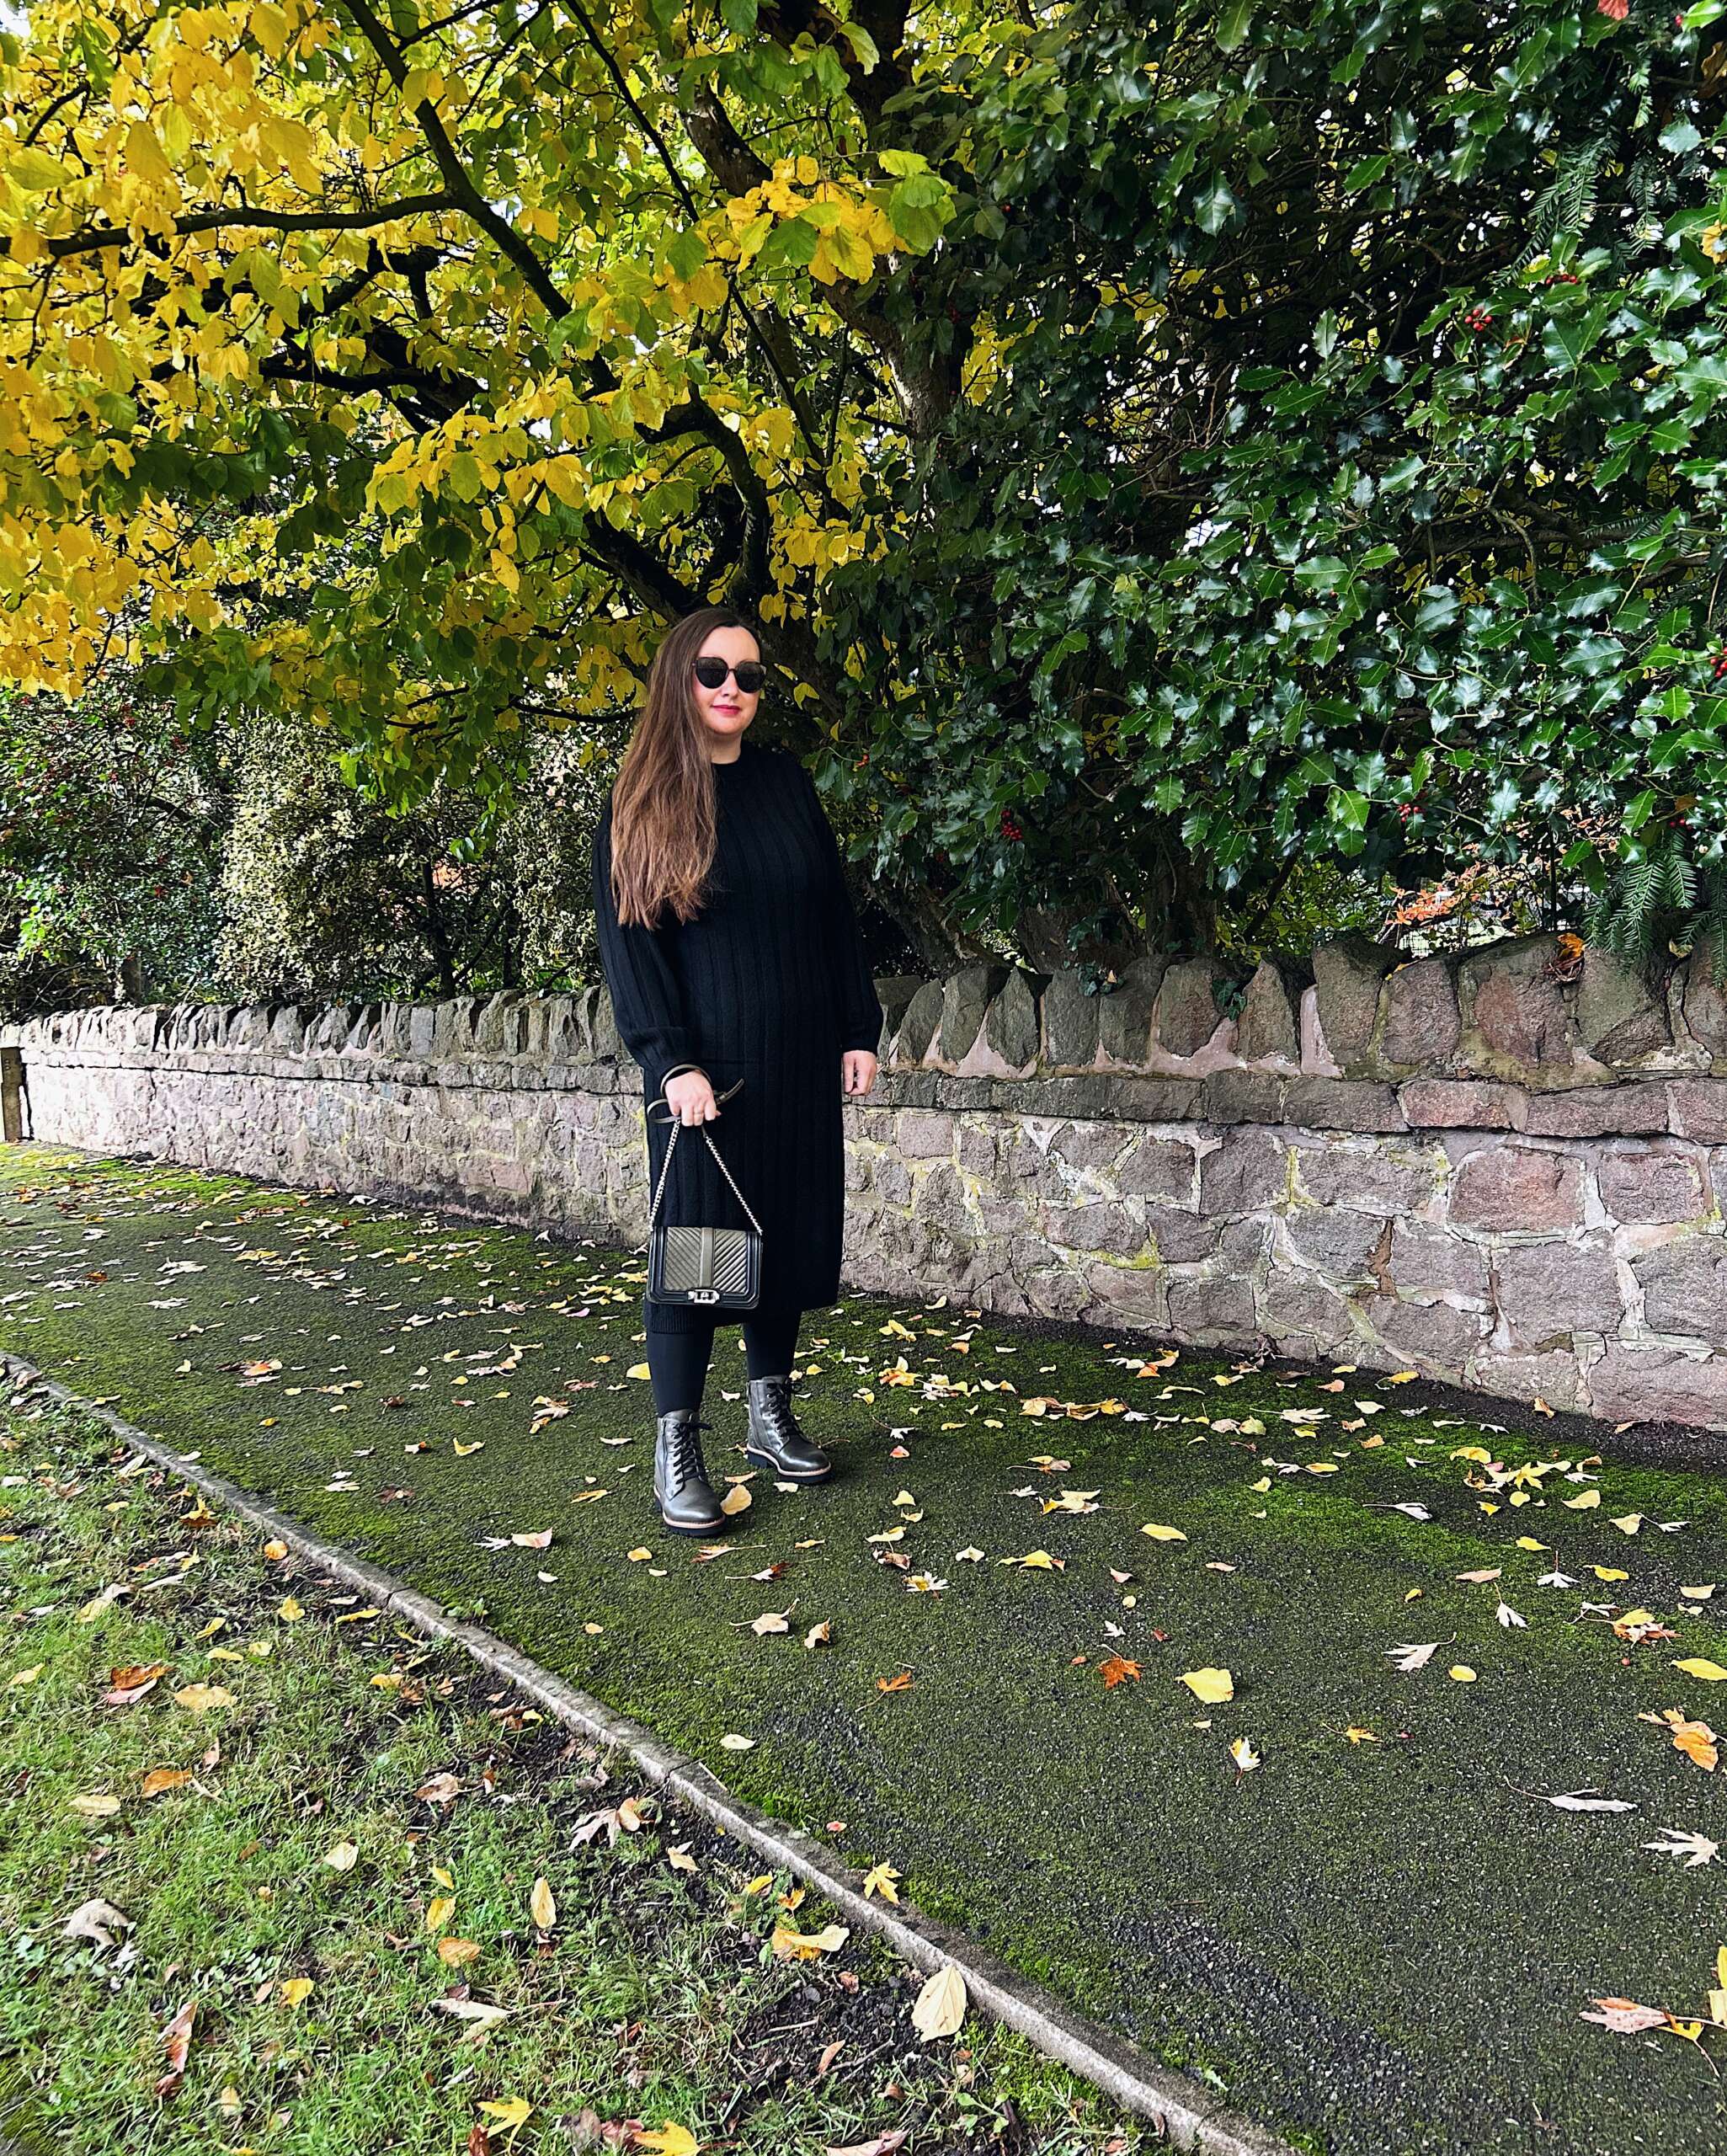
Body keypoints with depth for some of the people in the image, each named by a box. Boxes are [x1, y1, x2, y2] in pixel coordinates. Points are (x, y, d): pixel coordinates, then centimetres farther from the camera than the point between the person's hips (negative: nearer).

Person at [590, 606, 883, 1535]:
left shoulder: (787, 783, 10)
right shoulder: (639, 805, -1)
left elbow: (834, 913, 11)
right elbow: (626, 940, -7)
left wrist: (858, 1030, 5)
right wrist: (670, 1061, -16)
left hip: (798, 1061, 4)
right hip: (705, 1065, -4)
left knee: (787, 1232, 9)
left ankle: (770, 1417, 23)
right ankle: (676, 1449, 6)